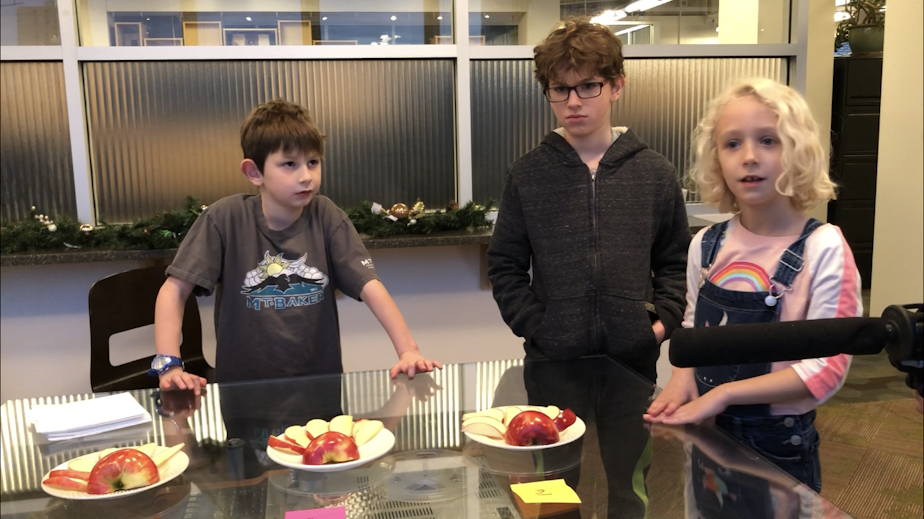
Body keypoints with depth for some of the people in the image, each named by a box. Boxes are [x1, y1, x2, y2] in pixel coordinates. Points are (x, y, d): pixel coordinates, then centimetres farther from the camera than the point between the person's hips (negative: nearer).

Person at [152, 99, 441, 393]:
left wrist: (408, 350, -20)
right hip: (243, 387, -1)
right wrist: (169, 365, -18)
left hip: (319, 383, 1)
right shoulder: (226, 219, -7)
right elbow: (175, 289, -6)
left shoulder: (326, 217, -3)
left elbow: (369, 285, -9)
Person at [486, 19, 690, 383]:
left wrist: (663, 322, -4)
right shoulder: (526, 175, -1)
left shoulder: (655, 173, 1)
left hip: (634, 360, 1)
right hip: (551, 360, 0)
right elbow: (505, 266, 2)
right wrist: (536, 328, -7)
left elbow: (676, 262, 9)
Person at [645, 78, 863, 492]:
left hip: (779, 444, -4)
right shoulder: (707, 244, -3)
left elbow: (827, 367, -20)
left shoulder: (823, 249, -18)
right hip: (706, 434, 5)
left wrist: (723, 394, -23)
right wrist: (682, 376, -9)